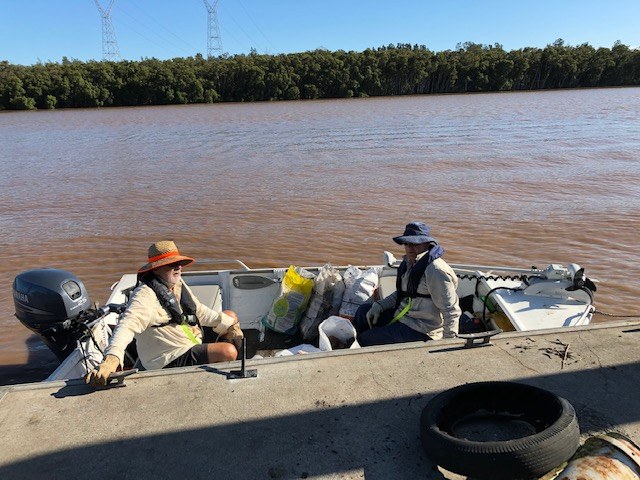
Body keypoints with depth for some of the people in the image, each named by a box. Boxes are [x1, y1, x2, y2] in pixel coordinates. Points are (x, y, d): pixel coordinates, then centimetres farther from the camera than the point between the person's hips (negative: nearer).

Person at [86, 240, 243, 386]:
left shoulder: (178, 284, 4)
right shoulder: (145, 295, -24)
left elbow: (200, 311, 12)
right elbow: (127, 326, -38)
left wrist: (229, 324, 4)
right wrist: (111, 359, -54)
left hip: (194, 345, 10)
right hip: (172, 361, -10)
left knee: (230, 316, 18)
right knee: (228, 351, -29)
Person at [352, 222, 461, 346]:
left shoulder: (435, 270, -23)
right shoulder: (409, 263, 6)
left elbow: (451, 311, -22)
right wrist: (379, 306, 3)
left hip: (420, 331, -9)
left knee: (365, 340, -10)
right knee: (363, 311, 15)